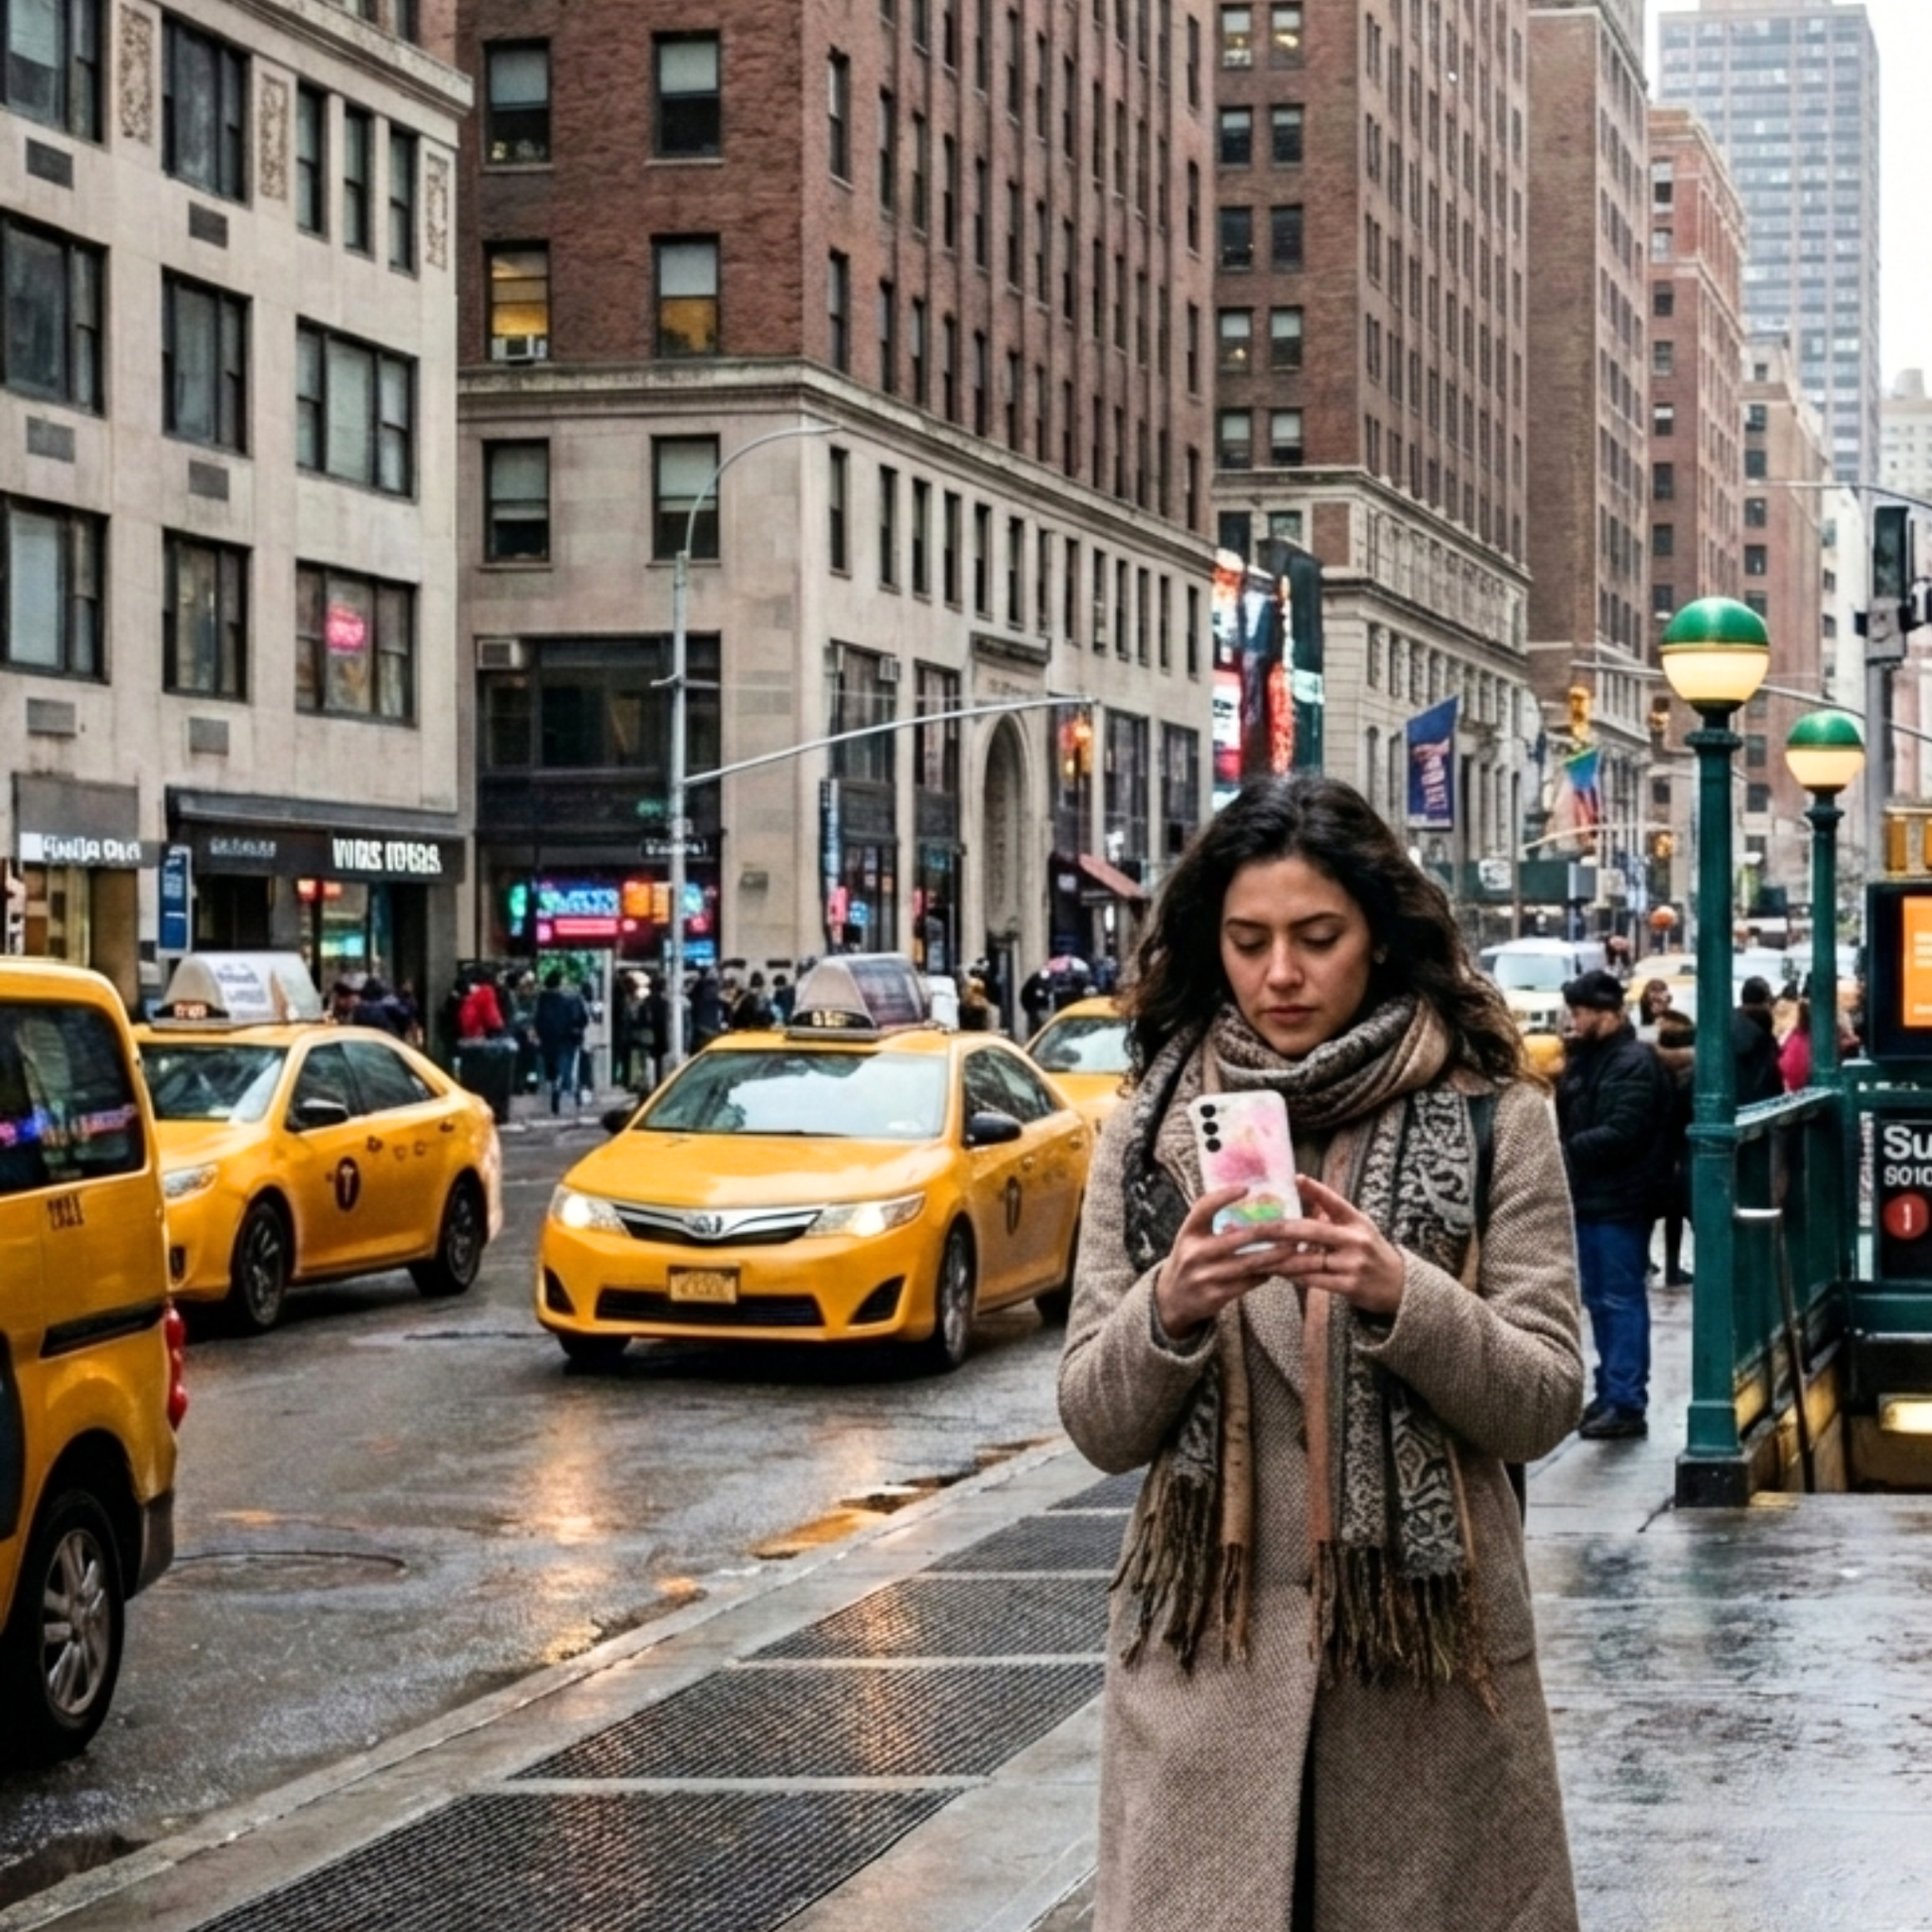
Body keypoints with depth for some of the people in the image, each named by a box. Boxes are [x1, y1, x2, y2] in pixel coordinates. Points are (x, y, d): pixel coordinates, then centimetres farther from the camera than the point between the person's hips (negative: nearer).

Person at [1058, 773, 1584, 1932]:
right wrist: (1169, 1309, -17)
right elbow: (1098, 1426, 3)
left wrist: (1400, 1296, -20)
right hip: (1205, 1658, 1)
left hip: (1433, 1649, -1)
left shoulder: (1494, 1123, 0)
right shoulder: (1151, 1133, 4)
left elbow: (1545, 1404, -3)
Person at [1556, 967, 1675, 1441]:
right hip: (1587, 1197, 9)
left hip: (1620, 1202, -9)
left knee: (1621, 1299, -7)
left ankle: (1626, 1402, -5)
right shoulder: (1582, 1058, 16)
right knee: (1599, 1299, 13)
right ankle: (1610, 1392, 21)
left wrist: (1567, 1151, -20)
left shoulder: (1635, 1063, -13)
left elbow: (1621, 1134, -21)